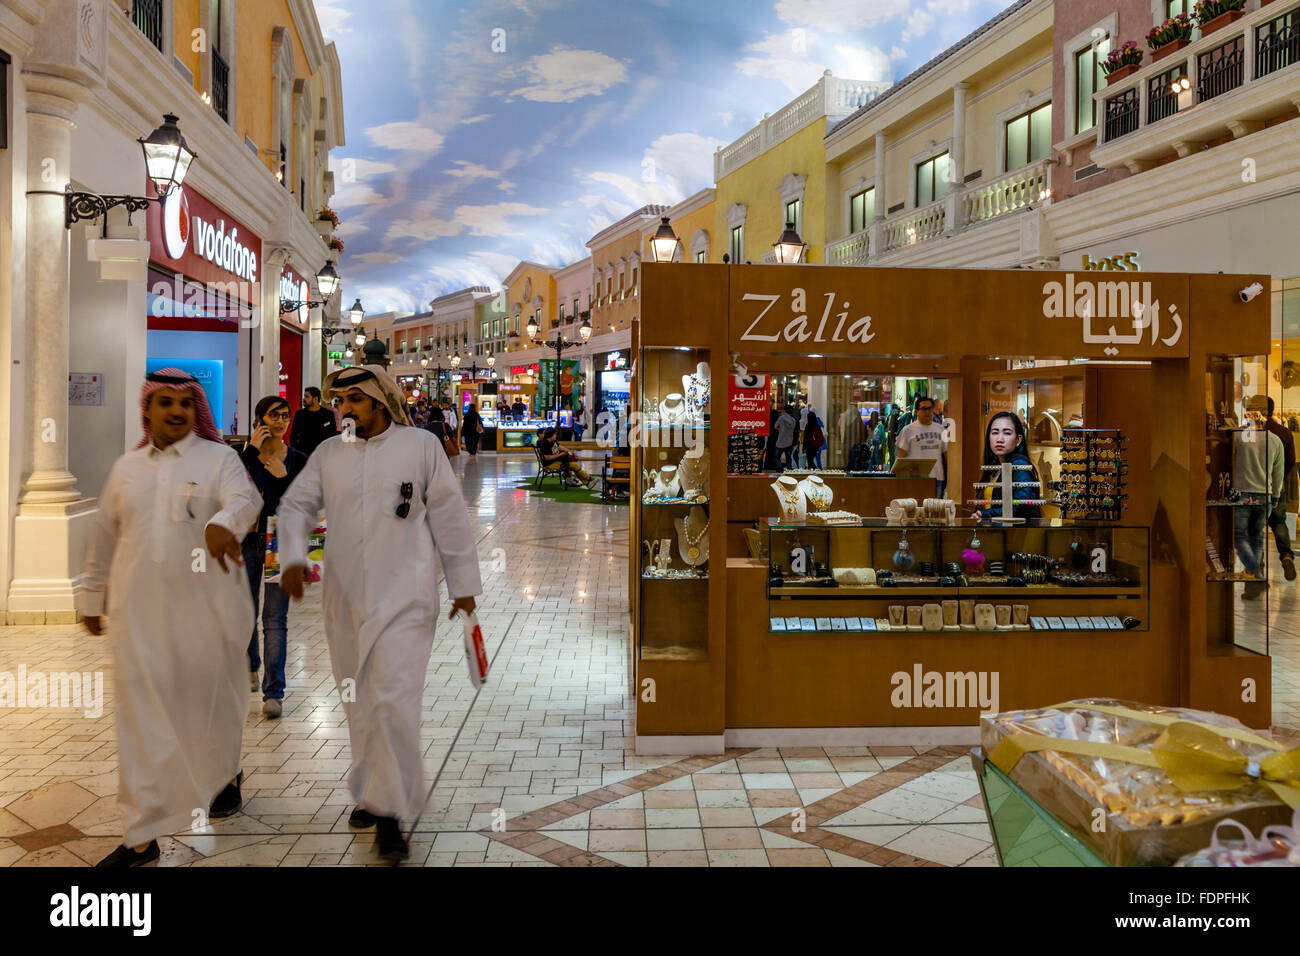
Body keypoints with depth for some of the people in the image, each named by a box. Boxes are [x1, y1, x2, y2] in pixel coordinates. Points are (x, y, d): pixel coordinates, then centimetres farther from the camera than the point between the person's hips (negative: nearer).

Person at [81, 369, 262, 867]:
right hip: (138, 611, 3)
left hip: (205, 607, -3)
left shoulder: (219, 457, -1)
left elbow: (245, 498, -22)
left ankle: (226, 775, 42)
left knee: (210, 700, 13)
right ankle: (142, 835, 10)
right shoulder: (126, 467, 11)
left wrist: (223, 522, -44)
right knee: (141, 716, 3)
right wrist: (91, 595, 23)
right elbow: (104, 536, 19)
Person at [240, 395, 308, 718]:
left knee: (275, 619, -6)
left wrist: (283, 477, -15)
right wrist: (251, 449, -17)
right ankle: (250, 667, 43)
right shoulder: (244, 456, 1)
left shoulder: (298, 461, 1)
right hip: (248, 541, 1)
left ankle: (274, 692, -4)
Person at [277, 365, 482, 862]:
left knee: (394, 700, -12)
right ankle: (373, 792, 32)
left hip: (405, 597, -4)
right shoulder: (329, 453, 9)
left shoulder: (421, 445, -1)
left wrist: (463, 583, 3)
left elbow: (449, 516, 1)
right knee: (358, 704, 13)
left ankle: (390, 812, -1)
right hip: (346, 598, 4)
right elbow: (296, 504, 8)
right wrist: (293, 558, -11)